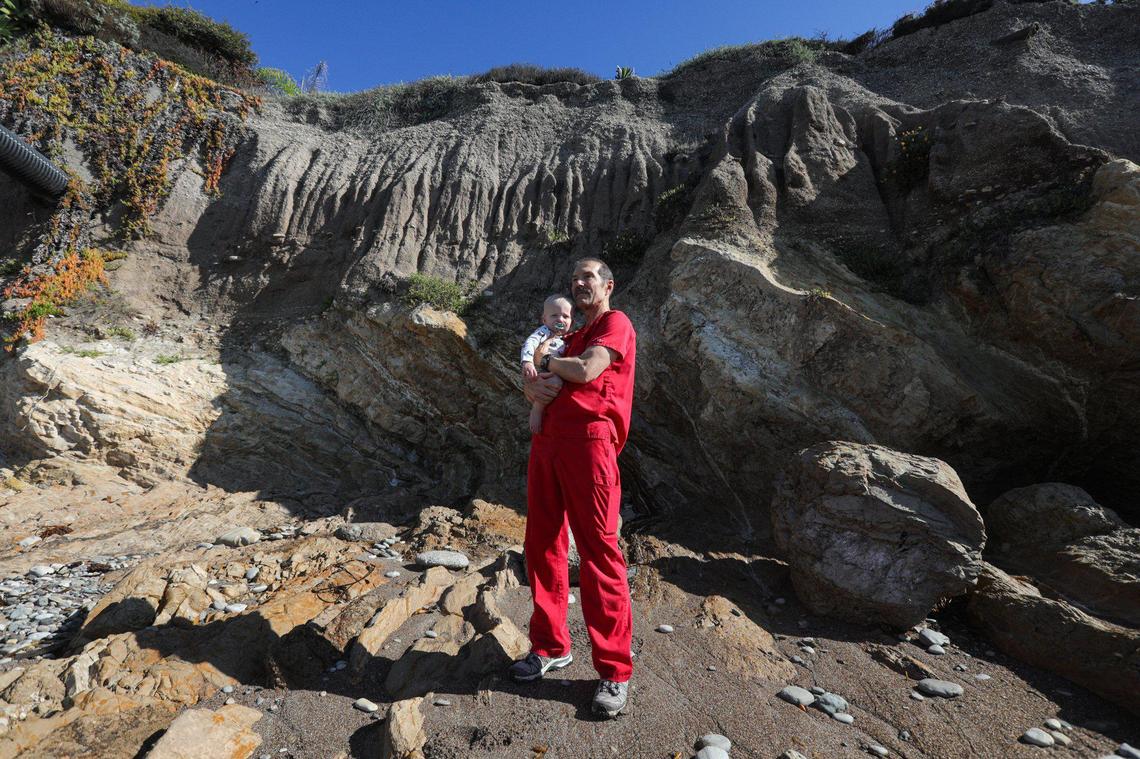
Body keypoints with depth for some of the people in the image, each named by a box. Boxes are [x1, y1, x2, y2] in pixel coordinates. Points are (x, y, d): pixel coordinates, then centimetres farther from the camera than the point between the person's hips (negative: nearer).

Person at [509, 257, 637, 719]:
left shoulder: (616, 323, 6)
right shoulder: (572, 337, 28)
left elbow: (587, 371, -12)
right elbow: (533, 381, 24)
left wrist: (552, 363, 7)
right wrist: (533, 386, 0)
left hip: (588, 439, -8)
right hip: (546, 439, 8)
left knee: (598, 552, -4)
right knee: (541, 545, 11)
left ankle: (614, 671, 10)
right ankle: (550, 646, 28)